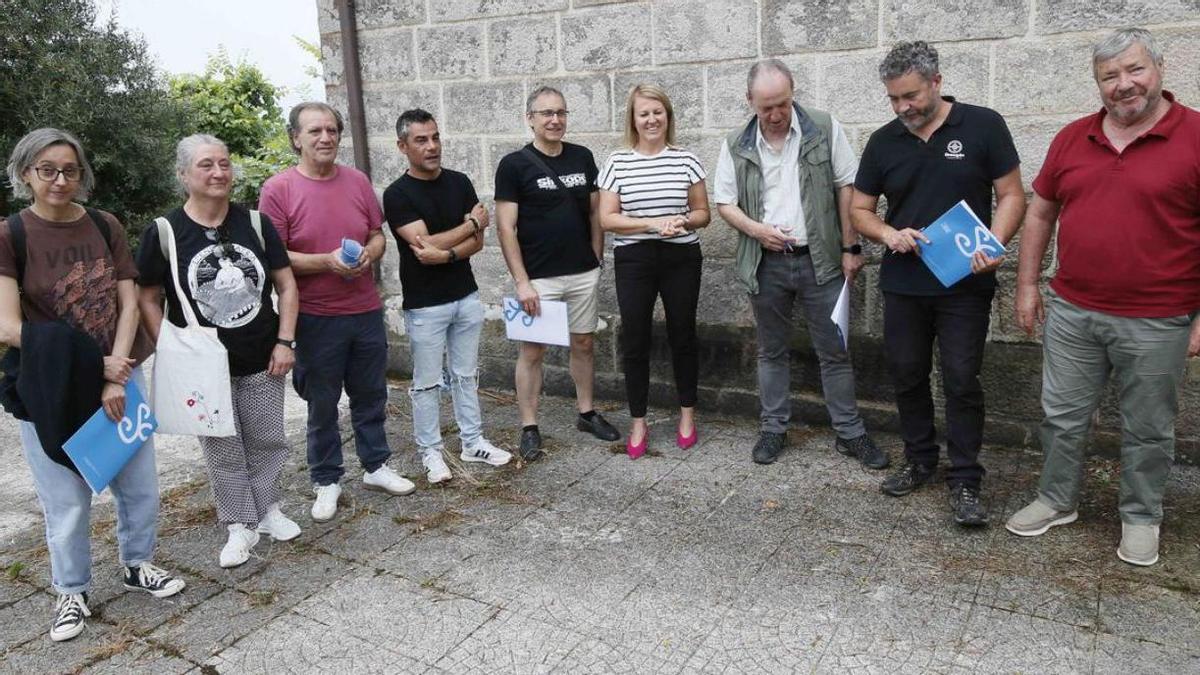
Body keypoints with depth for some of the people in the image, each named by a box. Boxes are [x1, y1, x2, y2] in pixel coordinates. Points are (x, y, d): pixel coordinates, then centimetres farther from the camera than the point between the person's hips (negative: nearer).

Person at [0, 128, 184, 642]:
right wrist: (95, 366, -16)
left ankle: (137, 565, 36)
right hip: (50, 390, -3)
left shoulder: (105, 227, 2)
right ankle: (72, 593, 28)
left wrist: (115, 376, -12)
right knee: (67, 502, 7)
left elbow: (128, 304, 0)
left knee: (140, 485, 12)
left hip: (120, 377, 3)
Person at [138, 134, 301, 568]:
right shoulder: (163, 233, -8)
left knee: (267, 441, 13)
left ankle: (268, 508, 33)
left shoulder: (255, 223, -1)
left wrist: (284, 341, -4)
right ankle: (240, 525, 24)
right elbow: (148, 299, -2)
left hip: (262, 361, 2)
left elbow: (286, 285, 3)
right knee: (222, 450, 9)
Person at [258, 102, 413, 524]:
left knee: (371, 396, 16)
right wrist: (328, 261, -22)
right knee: (322, 405, 9)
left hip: (366, 311, 4)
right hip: (315, 318, -4)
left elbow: (377, 235, 11)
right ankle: (326, 481, 25)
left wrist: (368, 256, -11)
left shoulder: (357, 181, 4)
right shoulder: (278, 188, -8)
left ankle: (376, 466, 33)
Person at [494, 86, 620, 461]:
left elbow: (594, 213, 12)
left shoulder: (582, 158, 5)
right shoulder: (514, 165, -7)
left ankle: (586, 413, 29)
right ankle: (529, 428, 13)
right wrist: (521, 282, -14)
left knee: (584, 344, 13)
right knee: (532, 351, 3)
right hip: (538, 278, -4)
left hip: (583, 274, 4)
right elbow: (506, 227, -9)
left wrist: (597, 260, 7)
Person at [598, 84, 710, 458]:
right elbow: (607, 218, -4)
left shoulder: (686, 160, 2)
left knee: (682, 335, 11)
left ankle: (687, 413, 28)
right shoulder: (617, 162, 0)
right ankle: (638, 422, 18)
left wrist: (683, 221, -15)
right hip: (633, 261, 0)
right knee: (635, 340, 4)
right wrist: (652, 223, -16)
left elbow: (703, 213, 7)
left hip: (681, 259, 1)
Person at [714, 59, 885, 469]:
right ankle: (774, 428, 25)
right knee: (773, 351, 13)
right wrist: (756, 229, -11)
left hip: (819, 260, -1)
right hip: (765, 265, 2)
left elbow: (846, 188, -1)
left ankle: (850, 432, 17)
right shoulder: (737, 146, 3)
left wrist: (850, 247, -5)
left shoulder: (825, 130, -3)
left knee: (835, 351, 5)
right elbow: (724, 203, 7)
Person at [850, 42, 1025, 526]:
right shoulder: (883, 141, 4)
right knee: (907, 376, 11)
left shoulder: (982, 126, -4)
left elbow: (1011, 196, -3)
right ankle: (919, 461, 29)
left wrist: (993, 246, -21)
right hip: (903, 283, 4)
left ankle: (964, 481, 12)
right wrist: (889, 234, -12)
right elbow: (859, 209, 9)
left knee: (962, 381, 0)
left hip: (965, 284, -3)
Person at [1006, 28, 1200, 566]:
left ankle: (1141, 518, 31)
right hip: (1071, 313, 4)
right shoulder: (1072, 138, 5)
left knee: (1147, 430, 12)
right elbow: (1040, 212, 11)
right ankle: (1057, 501, 32)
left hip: (1156, 322, -3)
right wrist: (1027, 285, 7)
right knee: (1062, 417, 14)